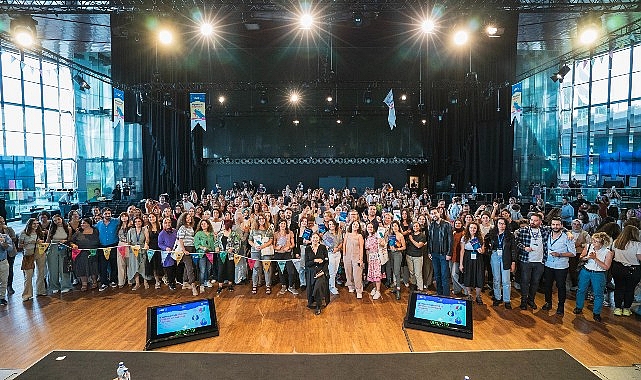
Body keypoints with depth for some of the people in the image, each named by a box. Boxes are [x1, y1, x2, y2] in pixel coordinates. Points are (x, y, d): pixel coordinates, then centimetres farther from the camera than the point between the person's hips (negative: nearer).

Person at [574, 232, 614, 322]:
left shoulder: (608, 253, -15)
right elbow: (581, 257, 5)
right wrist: (587, 257, -16)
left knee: (598, 294, 6)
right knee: (581, 290, 13)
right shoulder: (588, 246, -7)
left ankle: (596, 313, 23)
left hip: (598, 275, -3)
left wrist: (595, 258, -24)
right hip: (585, 272, 3)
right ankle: (579, 308, 32)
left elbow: (606, 267, -17)